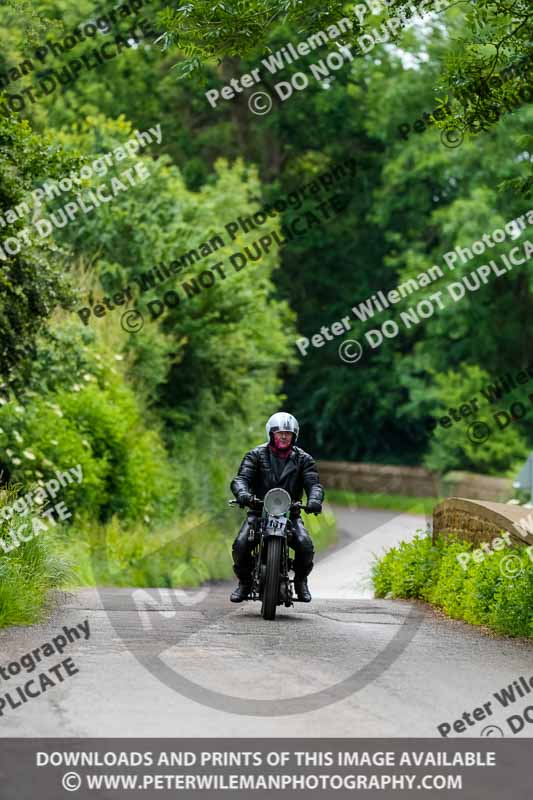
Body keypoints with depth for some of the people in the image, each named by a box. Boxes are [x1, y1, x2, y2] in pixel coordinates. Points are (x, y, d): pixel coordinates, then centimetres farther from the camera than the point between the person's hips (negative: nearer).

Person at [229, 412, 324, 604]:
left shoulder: (303, 459, 8)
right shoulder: (256, 455, 4)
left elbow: (313, 483, -4)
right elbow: (241, 478, -8)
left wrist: (314, 500, -28)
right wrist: (243, 493, -33)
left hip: (290, 513, 0)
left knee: (306, 546, -25)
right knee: (240, 545, -24)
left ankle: (300, 581, 4)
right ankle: (244, 582, 2)